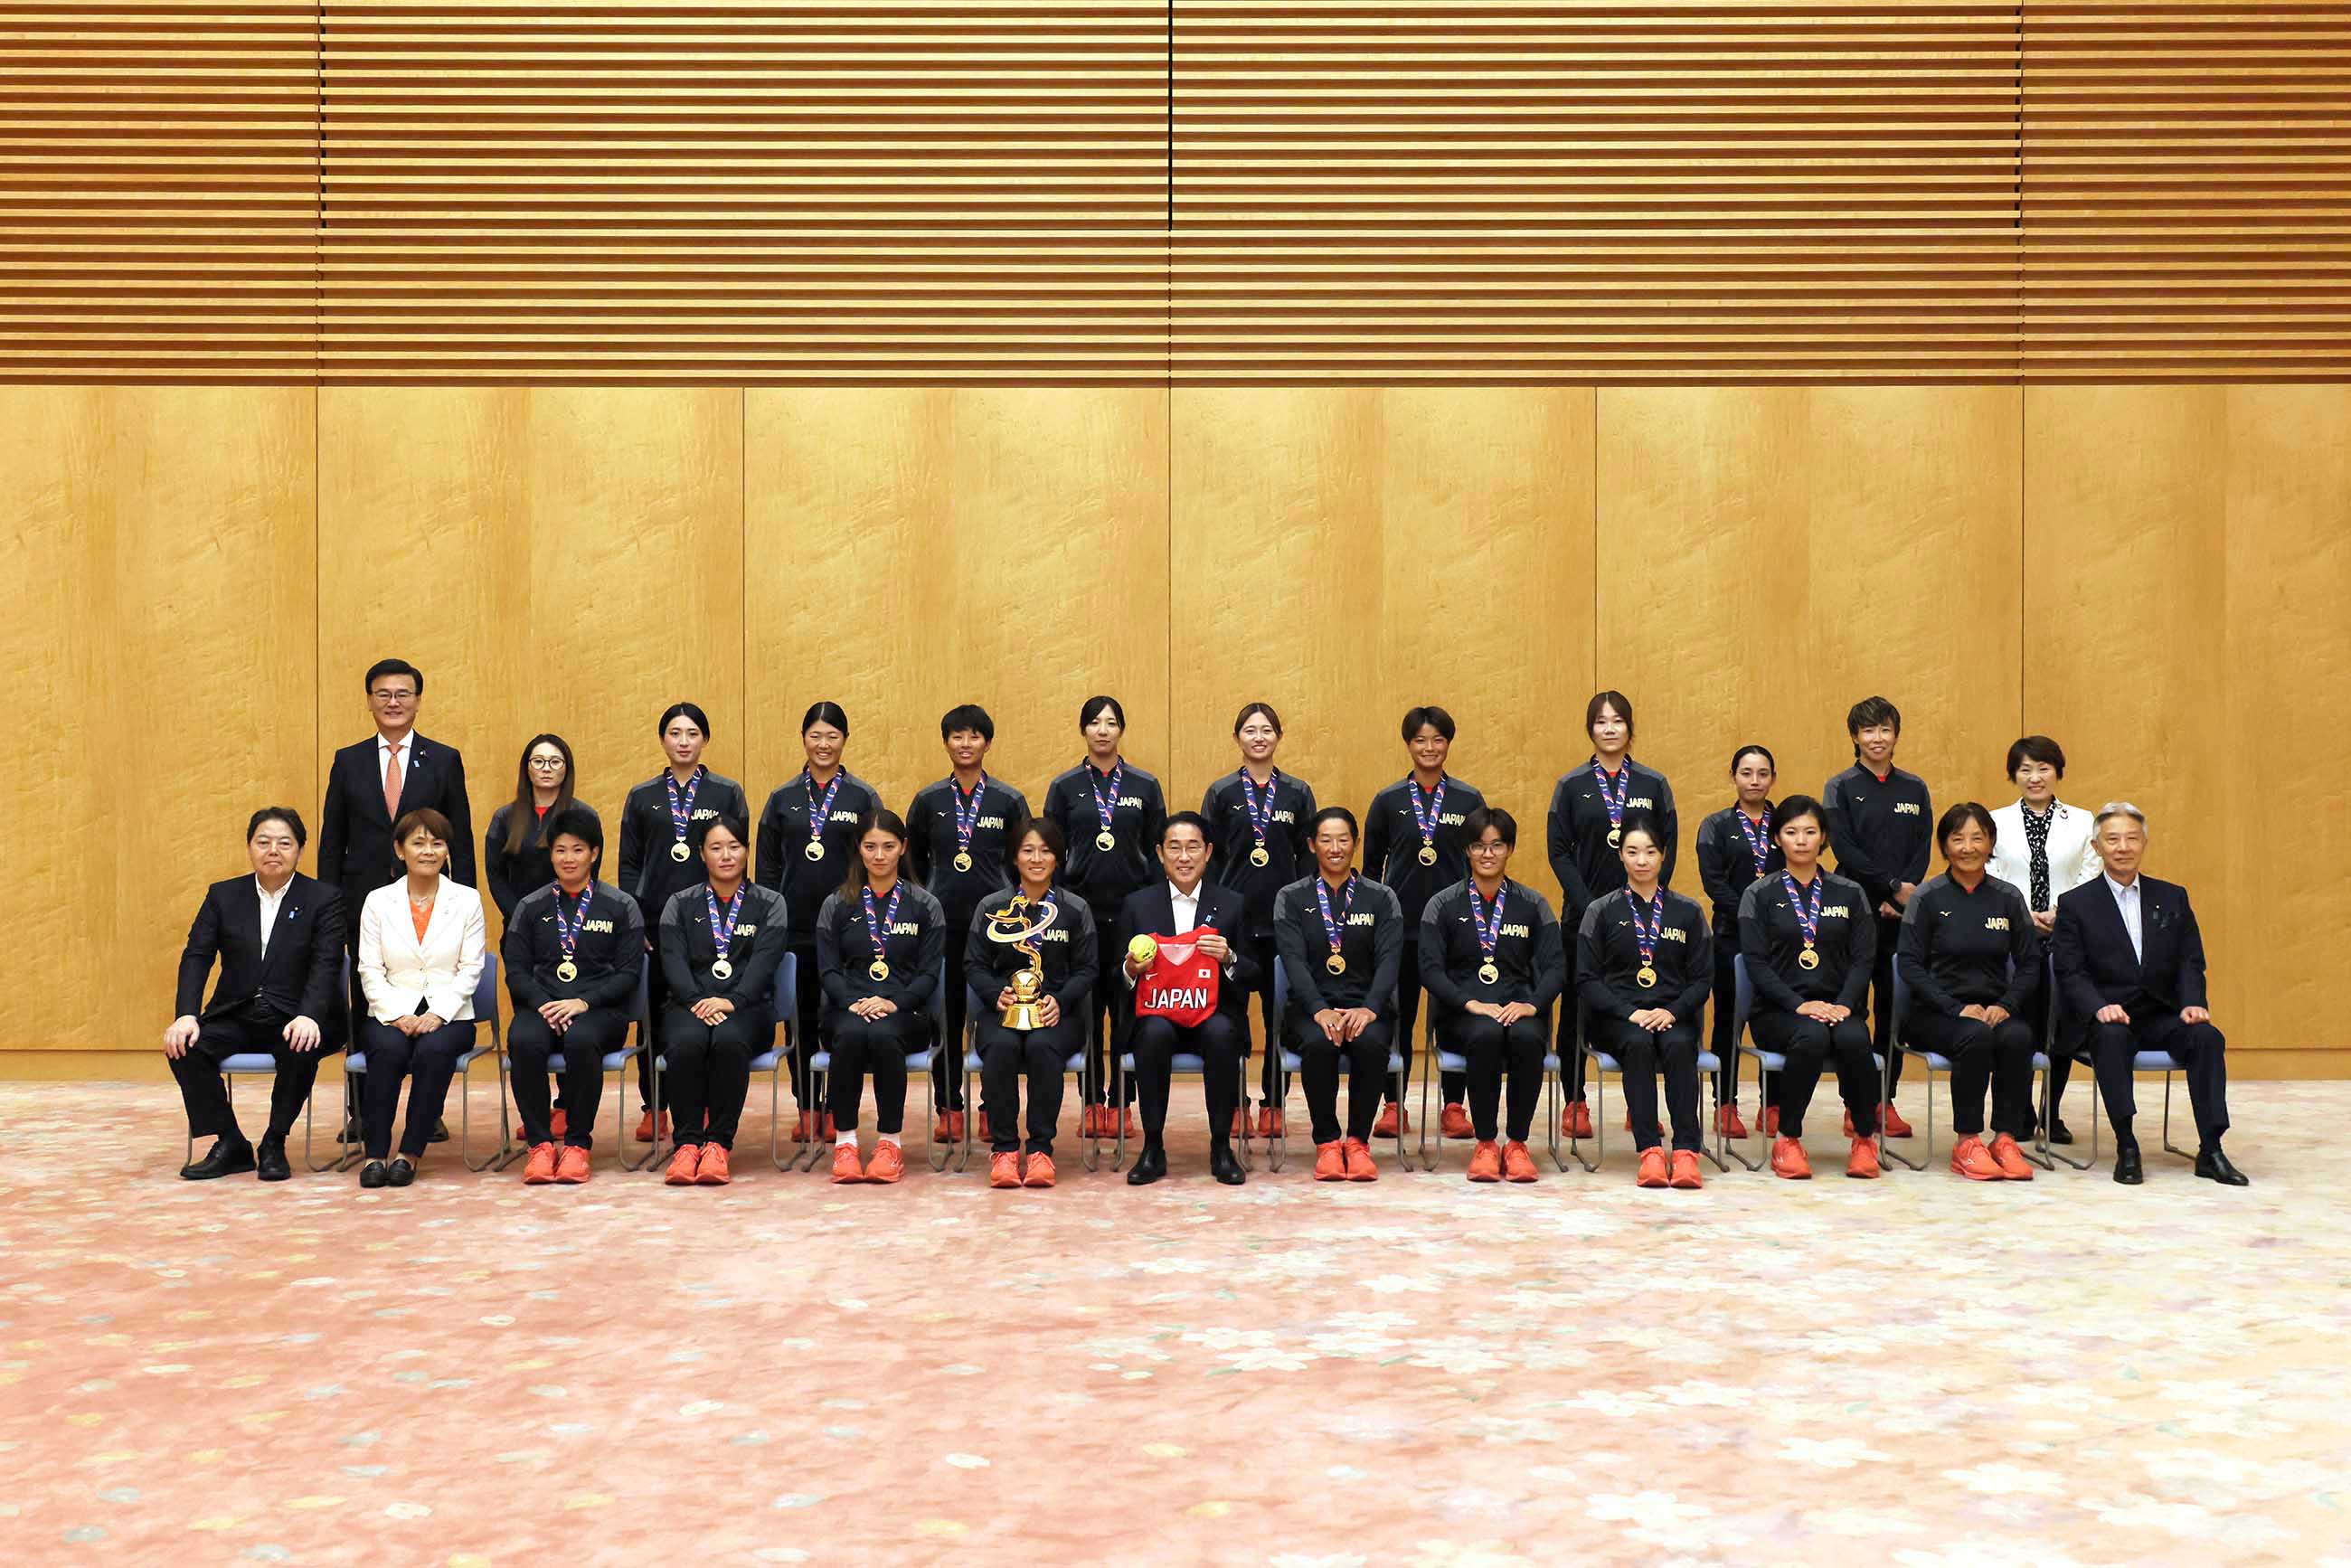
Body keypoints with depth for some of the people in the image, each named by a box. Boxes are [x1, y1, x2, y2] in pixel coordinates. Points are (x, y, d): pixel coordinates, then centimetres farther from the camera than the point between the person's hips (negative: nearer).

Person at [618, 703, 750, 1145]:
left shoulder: (728, 794, 5)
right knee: (654, 1013, 3)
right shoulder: (642, 797, 9)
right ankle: (653, 1108, 11)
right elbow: (629, 865, 8)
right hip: (656, 923, 1)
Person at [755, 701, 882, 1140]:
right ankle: (807, 1109, 14)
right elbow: (767, 866, 9)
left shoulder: (864, 797, 2)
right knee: (800, 1019, 5)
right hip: (794, 927, 2)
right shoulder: (783, 798, 7)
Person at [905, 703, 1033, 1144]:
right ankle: (949, 1108, 11)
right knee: (945, 1014, 2)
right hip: (943, 923, 1)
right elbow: (914, 859, 15)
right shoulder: (928, 801, 6)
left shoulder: (1009, 801, 3)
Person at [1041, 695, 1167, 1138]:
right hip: (1081, 910, 0)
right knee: (1086, 1007, 3)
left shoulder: (1146, 786, 5)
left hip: (1132, 910, 0)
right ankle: (1092, 1103, 10)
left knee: (1128, 1007, 1)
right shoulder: (1064, 786, 4)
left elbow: (1157, 850, 8)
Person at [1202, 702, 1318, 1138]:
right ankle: (1234, 1102, 9)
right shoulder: (1221, 793, 5)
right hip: (1234, 918, -1)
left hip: (1284, 917, 1)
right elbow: (1210, 858, 5)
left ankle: (1274, 1103, 11)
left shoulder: (1298, 792, 7)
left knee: (1280, 1012, 3)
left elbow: (1308, 856, 8)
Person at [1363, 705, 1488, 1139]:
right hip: (1400, 924, 0)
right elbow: (1371, 863, 9)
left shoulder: (1469, 800, 4)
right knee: (1399, 1014, 4)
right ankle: (1393, 1106, 12)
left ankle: (1454, 1106, 10)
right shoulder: (1388, 801, 4)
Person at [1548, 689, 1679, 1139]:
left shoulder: (1654, 785, 6)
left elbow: (1669, 848, 4)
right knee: (1577, 1005, 2)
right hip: (1583, 912, -1)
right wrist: (1589, 906, -10)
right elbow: (1558, 851, -1)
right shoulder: (1571, 785, 3)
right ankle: (1574, 1103, 10)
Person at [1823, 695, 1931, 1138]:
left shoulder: (1915, 789, 12)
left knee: (1895, 1005, 3)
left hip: (1902, 914, 3)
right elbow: (1844, 848, -6)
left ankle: (1886, 1100, 8)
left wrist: (1903, 894, -9)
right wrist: (1893, 886, -12)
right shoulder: (1841, 788, 2)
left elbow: (1923, 849, 6)